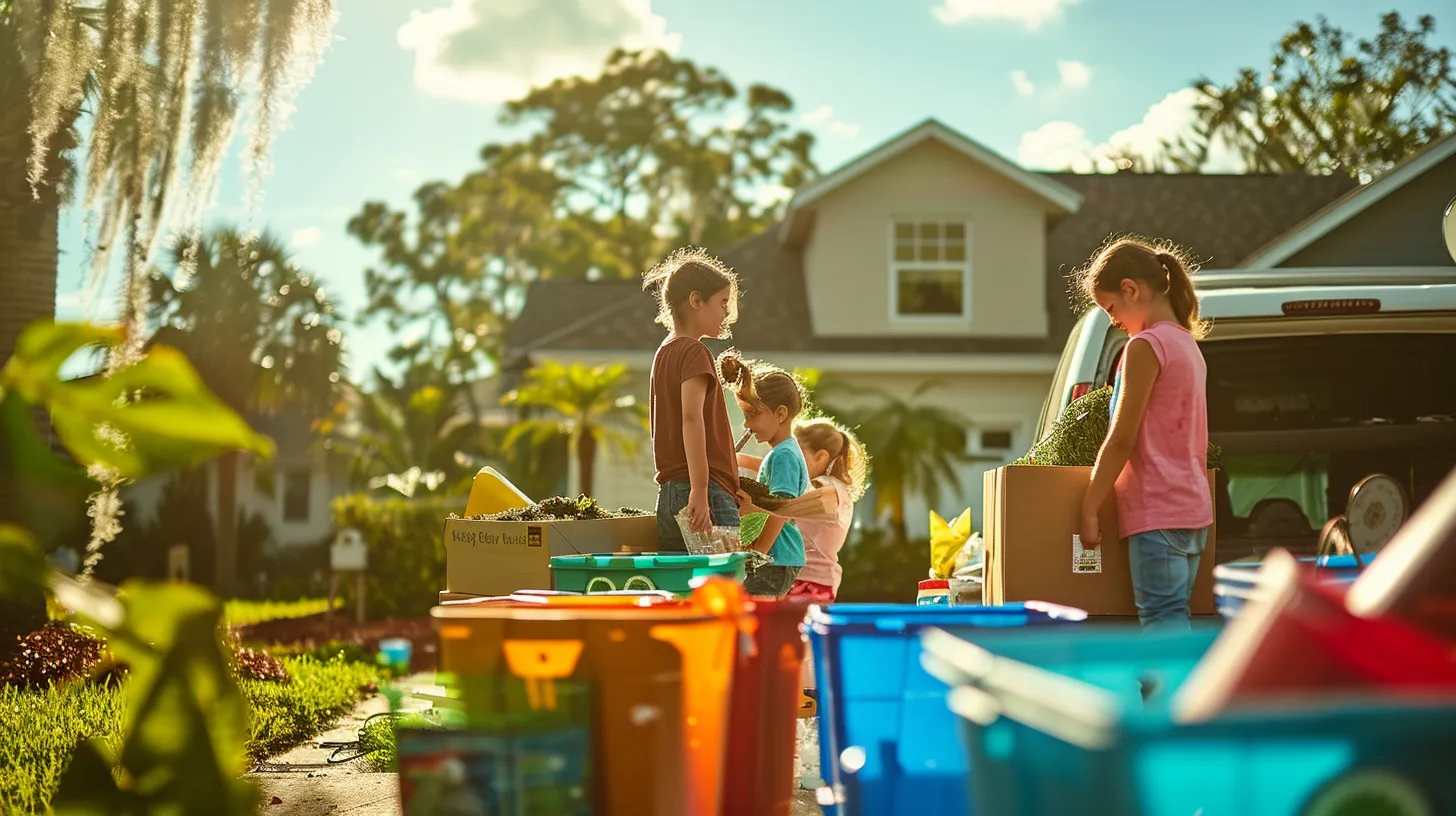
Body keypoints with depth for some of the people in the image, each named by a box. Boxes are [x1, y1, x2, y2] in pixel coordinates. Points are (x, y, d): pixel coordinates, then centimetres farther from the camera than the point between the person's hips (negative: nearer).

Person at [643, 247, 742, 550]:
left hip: (669, 493, 9)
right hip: (708, 490, -9)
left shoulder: (664, 352, 20)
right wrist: (700, 491, -24)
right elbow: (692, 418, -19)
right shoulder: (695, 352, -7)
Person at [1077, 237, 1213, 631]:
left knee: (1161, 620, -8)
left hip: (1157, 509, -9)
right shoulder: (1187, 344, 16)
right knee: (1172, 619, 9)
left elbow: (1122, 439, -14)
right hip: (1191, 505, 9)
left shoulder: (1146, 345, -12)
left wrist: (1089, 508, -9)